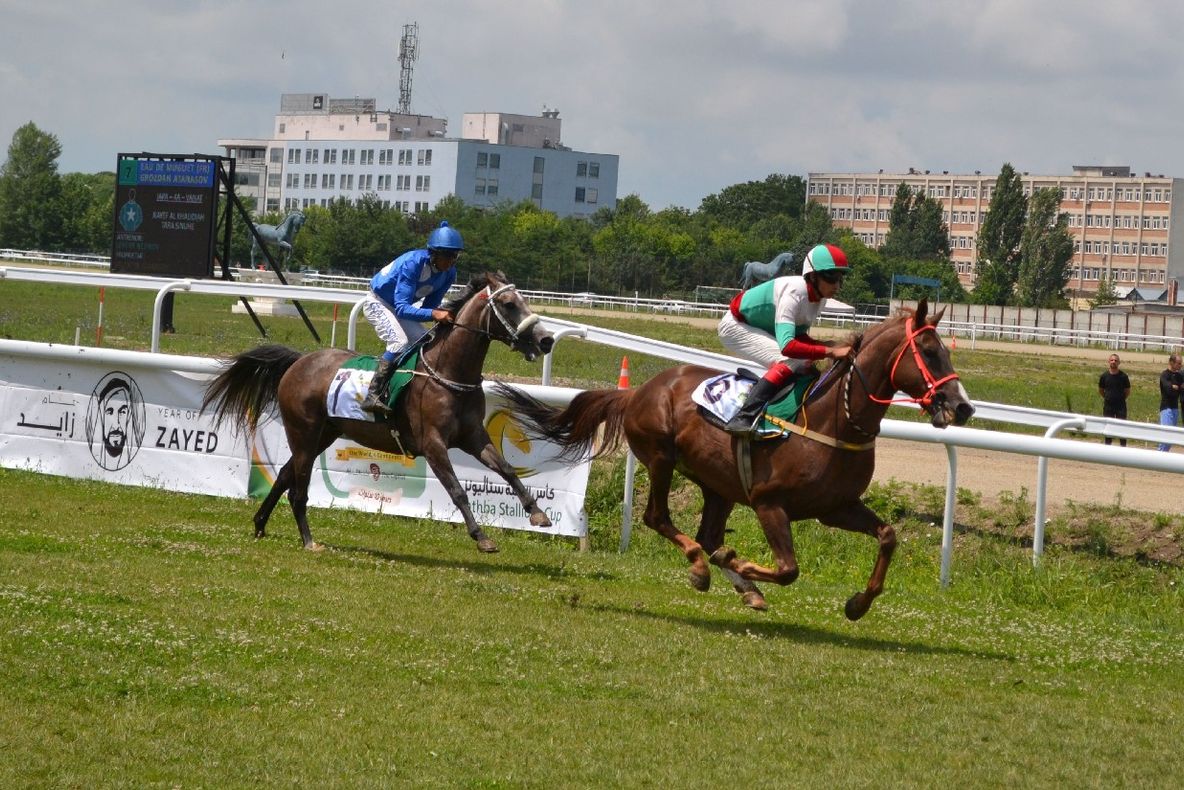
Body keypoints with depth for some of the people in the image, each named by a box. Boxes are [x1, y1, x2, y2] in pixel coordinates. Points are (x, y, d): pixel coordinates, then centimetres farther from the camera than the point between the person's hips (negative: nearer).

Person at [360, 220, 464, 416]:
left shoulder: (449, 273, -12)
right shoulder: (413, 262, -34)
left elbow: (429, 306, -6)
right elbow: (402, 308, -38)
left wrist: (443, 315, -29)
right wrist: (433, 314, -51)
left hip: (399, 307, 8)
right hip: (377, 303, -8)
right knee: (400, 341, -28)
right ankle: (373, 396, -32)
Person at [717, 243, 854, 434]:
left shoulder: (819, 296, -9)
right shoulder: (793, 293, -34)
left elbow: (799, 336, 2)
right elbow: (787, 346, -46)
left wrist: (827, 345, -17)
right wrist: (829, 352, -47)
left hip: (763, 329, 9)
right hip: (736, 327, -9)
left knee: (806, 362, 5)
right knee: (790, 361, -26)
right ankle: (743, 417, -29)